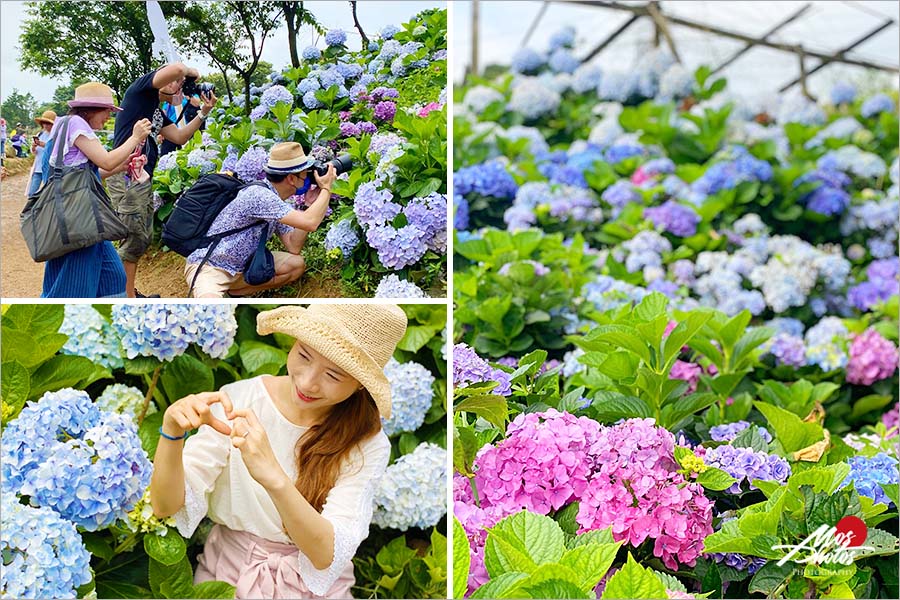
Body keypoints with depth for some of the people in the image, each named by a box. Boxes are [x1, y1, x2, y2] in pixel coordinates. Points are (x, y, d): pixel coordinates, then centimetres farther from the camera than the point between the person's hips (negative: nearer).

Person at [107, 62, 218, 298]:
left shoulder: (158, 113, 23)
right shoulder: (140, 89, -3)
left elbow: (179, 137, 20)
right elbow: (175, 69, -18)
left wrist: (203, 112, 15)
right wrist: (190, 72, 3)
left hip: (144, 179, 10)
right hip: (127, 177, -10)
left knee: (141, 238, 13)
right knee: (134, 238, -9)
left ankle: (130, 294, 22)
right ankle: (123, 296, -3)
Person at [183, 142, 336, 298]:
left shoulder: (276, 202, 5)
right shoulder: (259, 195, -24)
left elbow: (293, 247, 1)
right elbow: (310, 223, -30)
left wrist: (310, 206, -2)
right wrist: (326, 188, -15)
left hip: (241, 266, 10)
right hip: (208, 266, -10)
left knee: (297, 265, -4)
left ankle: (231, 293, 1)